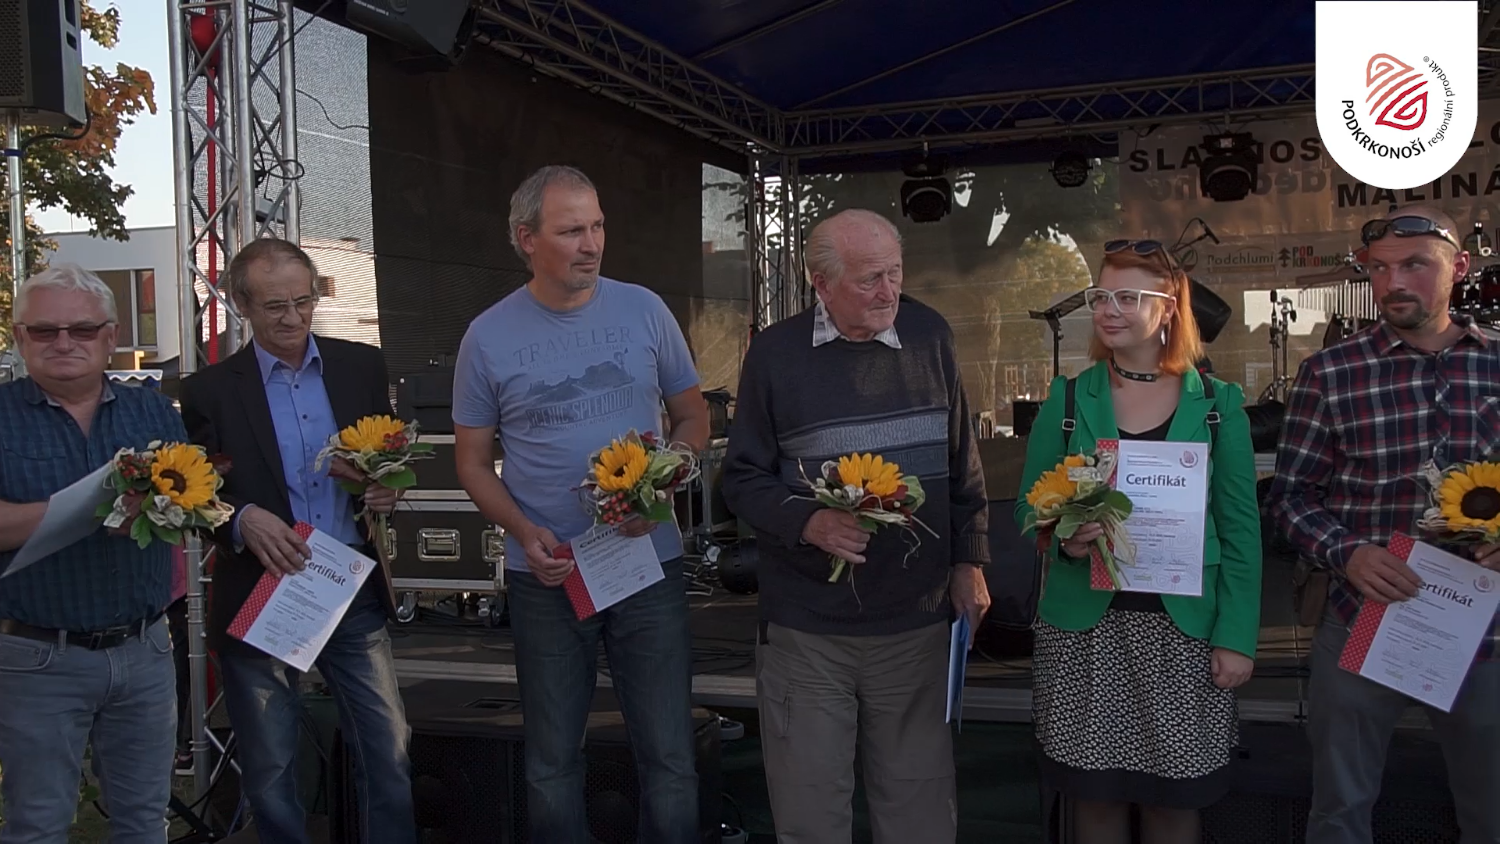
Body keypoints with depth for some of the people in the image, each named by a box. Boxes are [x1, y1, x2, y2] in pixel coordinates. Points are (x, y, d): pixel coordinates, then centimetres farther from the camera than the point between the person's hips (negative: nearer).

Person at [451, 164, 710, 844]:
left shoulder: (644, 311, -1)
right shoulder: (488, 336, -2)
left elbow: (692, 419, 7)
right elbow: (473, 462, 4)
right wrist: (525, 534, -13)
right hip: (546, 576, 0)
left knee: (670, 758, 5)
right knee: (552, 763, 14)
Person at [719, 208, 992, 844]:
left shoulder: (929, 336, 2)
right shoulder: (776, 352, -5)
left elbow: (963, 463, 11)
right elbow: (743, 480, -2)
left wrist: (969, 562, 8)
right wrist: (810, 523, -19)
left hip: (916, 624, 2)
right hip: (806, 629, -1)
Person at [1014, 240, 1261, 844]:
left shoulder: (1218, 404, 2)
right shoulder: (1068, 399, 4)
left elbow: (1240, 527, 2)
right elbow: (1027, 505, 7)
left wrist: (1237, 637, -4)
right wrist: (1063, 539, -15)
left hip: (1182, 629, 0)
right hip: (1084, 626, 1)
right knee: (1095, 794, 7)